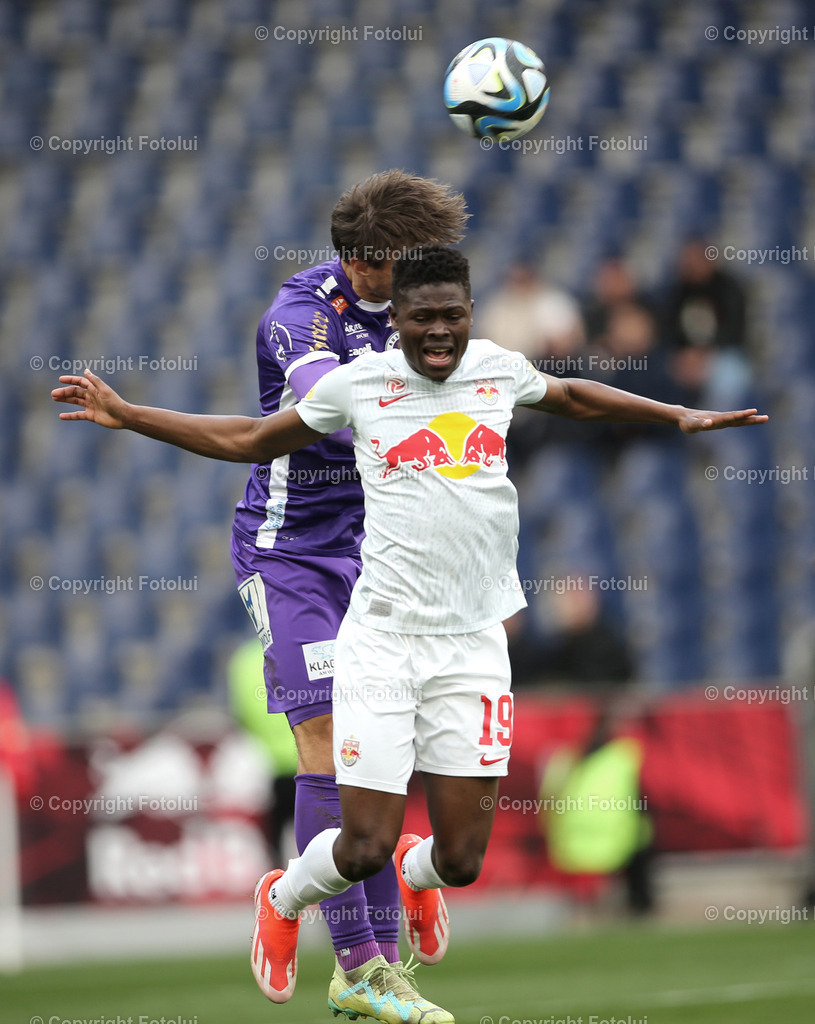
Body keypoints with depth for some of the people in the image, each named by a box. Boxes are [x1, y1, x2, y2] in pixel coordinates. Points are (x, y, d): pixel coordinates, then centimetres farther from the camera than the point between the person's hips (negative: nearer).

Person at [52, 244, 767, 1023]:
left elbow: (573, 397, 31)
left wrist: (680, 416, 26)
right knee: (365, 847, -8)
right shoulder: (358, 382, 1)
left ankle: (411, 874, 37)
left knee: (462, 860, -1)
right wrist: (125, 415, 10)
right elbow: (248, 440, 13)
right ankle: (283, 899, 27)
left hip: (475, 641, 3)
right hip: (383, 637, -3)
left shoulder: (500, 370, 8)